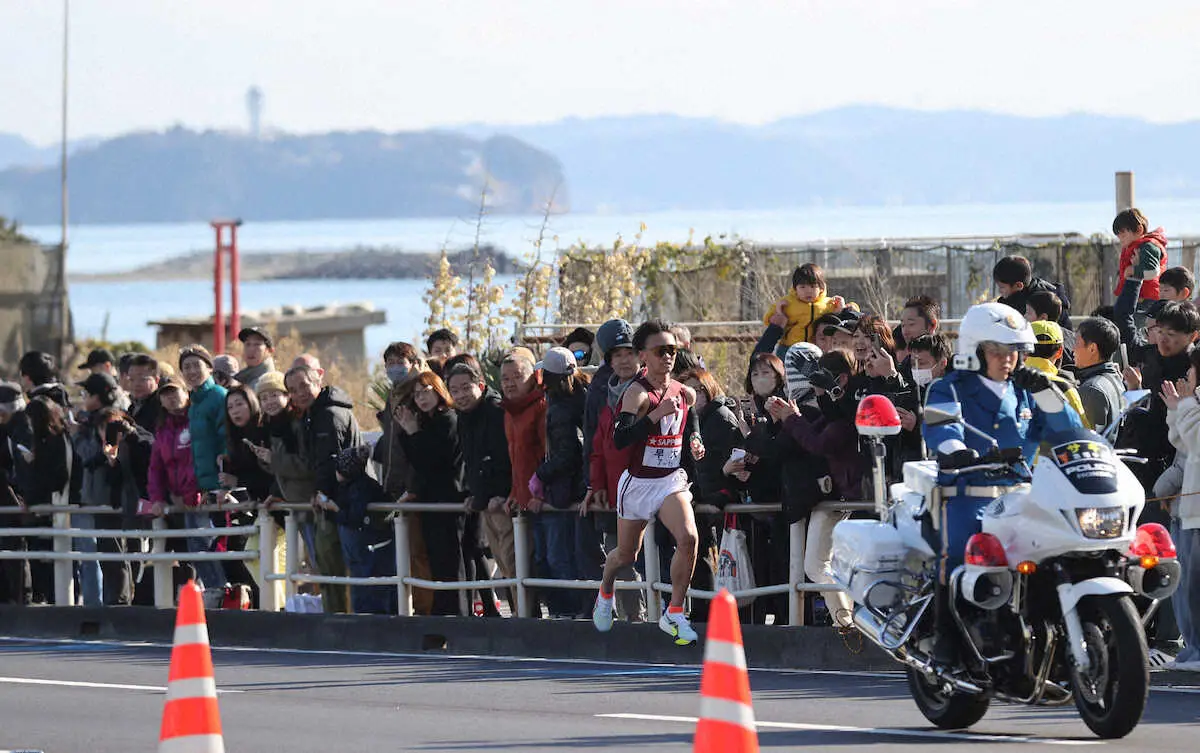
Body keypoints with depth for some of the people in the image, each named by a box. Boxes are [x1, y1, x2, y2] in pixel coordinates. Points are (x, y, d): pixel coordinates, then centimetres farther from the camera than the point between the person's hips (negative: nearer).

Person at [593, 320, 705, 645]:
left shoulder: (685, 393, 3)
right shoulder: (638, 393, -15)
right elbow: (620, 438, -27)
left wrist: (695, 443, 2)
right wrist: (656, 414, -34)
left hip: (672, 480, 3)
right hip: (638, 481, -3)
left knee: (688, 537, -22)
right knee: (626, 554, 12)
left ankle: (674, 613, -10)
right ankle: (605, 594, 47)